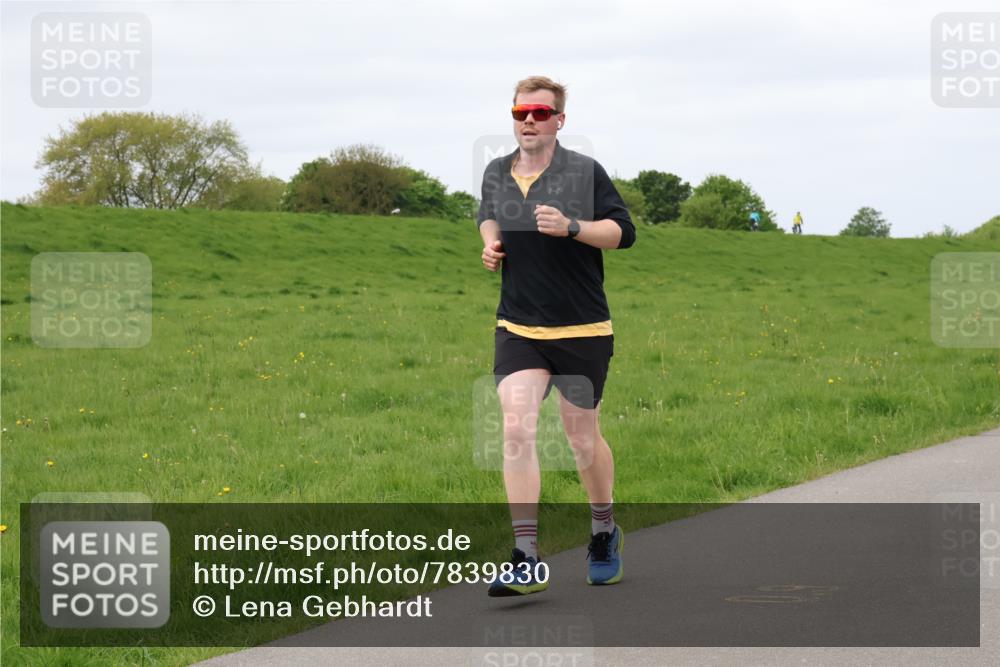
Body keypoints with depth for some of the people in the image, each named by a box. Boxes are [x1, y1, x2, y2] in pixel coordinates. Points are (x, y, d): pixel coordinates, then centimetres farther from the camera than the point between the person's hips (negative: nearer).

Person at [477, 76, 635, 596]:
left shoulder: (585, 172, -5)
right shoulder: (495, 175, 8)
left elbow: (623, 231, -6)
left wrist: (571, 227, -22)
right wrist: (490, 245, 7)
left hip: (582, 329, -2)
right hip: (518, 330, 2)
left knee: (583, 439, 8)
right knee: (516, 427, -16)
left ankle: (605, 533, 37)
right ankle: (526, 559, -18)